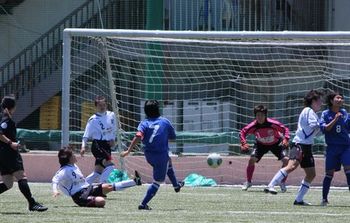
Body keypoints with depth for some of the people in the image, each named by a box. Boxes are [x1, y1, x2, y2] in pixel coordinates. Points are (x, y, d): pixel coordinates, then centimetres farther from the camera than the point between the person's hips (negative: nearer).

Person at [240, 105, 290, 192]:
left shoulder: (272, 124, -31)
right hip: (261, 144, 1)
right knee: (252, 159, -17)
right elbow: (242, 132, -11)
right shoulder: (253, 126, -26)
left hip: (276, 144, -1)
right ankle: (248, 182, 3)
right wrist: (244, 144, -24)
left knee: (286, 160, -18)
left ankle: (282, 183, 0)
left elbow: (285, 129, -17)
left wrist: (285, 139, -32)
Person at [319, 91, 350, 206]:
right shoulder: (326, 114, -1)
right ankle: (324, 198, 13)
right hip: (332, 148, -2)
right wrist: (335, 120, -22)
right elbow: (324, 128, -13)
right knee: (329, 173, 1)